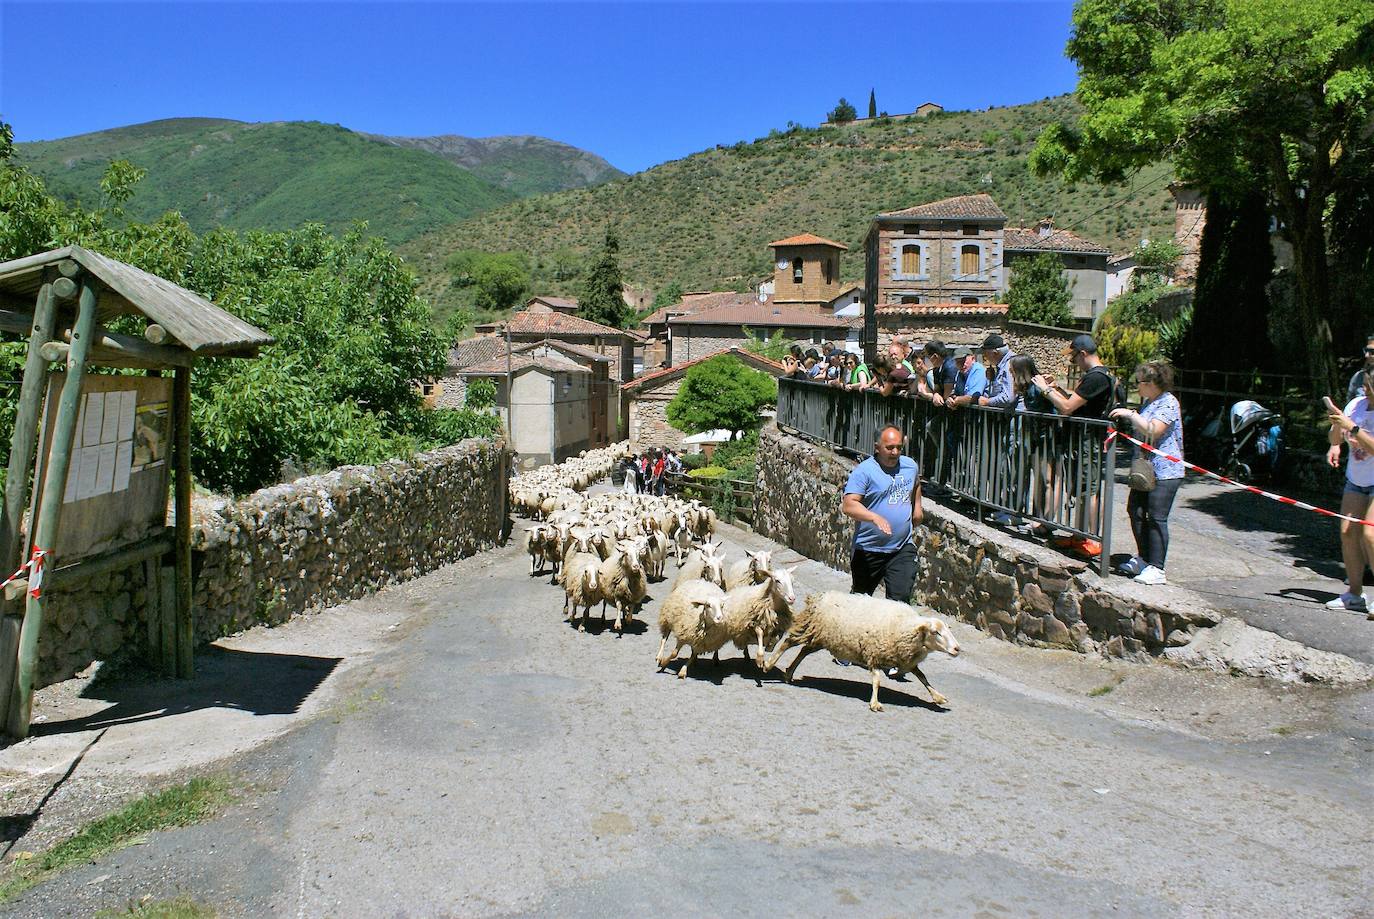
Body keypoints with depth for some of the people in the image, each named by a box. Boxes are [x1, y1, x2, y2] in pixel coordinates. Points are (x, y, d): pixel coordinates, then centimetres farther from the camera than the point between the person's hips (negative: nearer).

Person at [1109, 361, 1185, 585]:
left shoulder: (1168, 403, -13)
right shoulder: (1147, 401, 15)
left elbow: (1153, 431, -25)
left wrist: (1130, 414, -20)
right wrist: (1126, 418, 13)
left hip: (1164, 471, -10)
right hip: (1145, 469, 10)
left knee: (1156, 518, -9)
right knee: (1136, 512, 12)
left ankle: (1156, 569, -5)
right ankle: (1143, 559, 25)